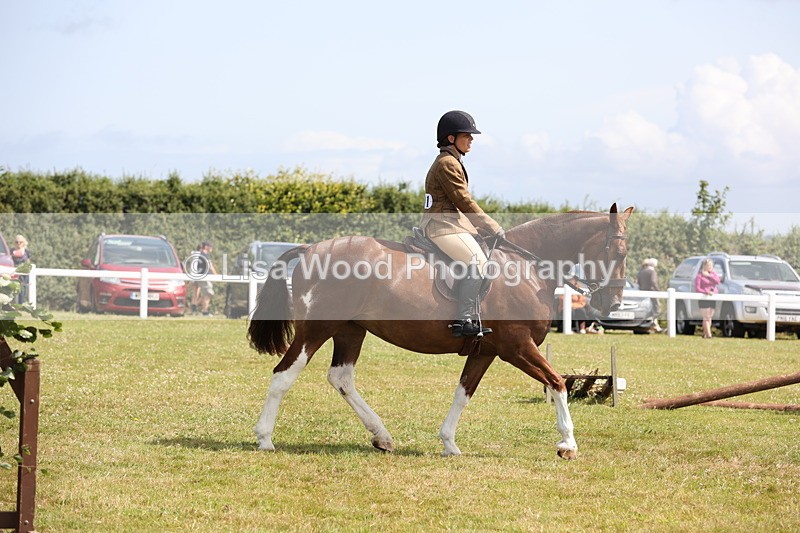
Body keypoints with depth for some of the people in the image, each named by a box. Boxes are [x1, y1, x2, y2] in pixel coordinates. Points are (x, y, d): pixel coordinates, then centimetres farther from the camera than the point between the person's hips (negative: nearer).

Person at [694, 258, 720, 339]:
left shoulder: (713, 274, 14)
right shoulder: (699, 276, -4)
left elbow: (718, 281, -5)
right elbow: (697, 289, -10)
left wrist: (709, 275, -14)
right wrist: (706, 292, -23)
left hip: (712, 299, 6)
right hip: (704, 299, -6)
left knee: (710, 317, 8)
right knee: (706, 318, -11)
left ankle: (705, 334, 15)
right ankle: (708, 334, -16)